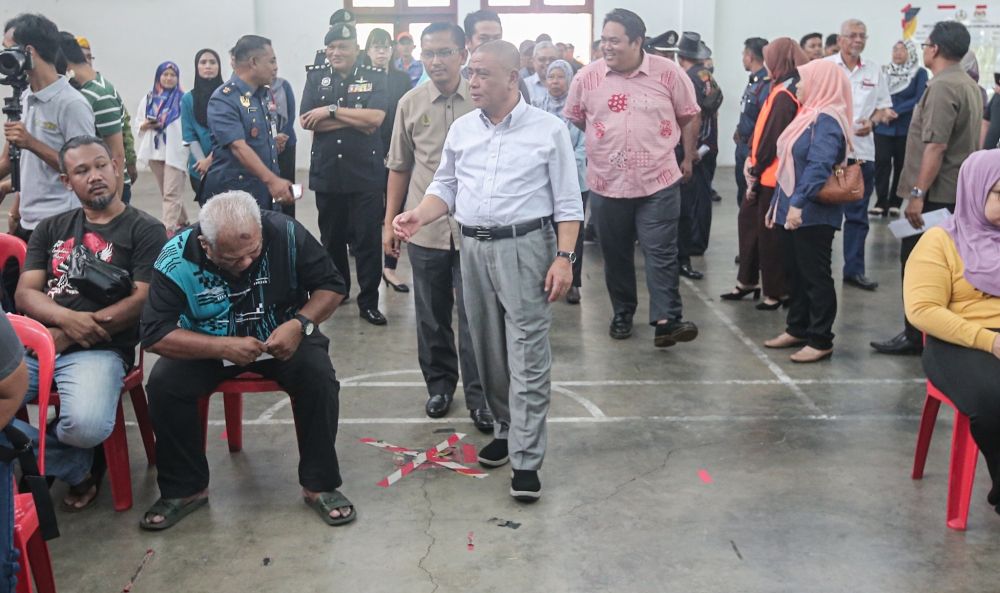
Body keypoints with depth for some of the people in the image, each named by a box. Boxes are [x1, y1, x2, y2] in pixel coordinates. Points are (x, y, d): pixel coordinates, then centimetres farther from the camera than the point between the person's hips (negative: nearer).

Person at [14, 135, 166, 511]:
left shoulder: (144, 229, 6)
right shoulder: (50, 230, 21)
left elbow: (143, 300, -6)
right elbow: (25, 293, 10)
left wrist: (68, 336, -11)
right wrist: (68, 318, -13)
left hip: (100, 350, -4)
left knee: (86, 426, -34)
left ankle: (37, 449, 6)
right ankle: (75, 468, 1)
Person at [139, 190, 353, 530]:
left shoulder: (287, 234, -21)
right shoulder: (177, 259, -22)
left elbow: (331, 286, -10)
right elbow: (154, 335, -21)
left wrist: (301, 324, -28)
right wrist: (222, 347, -34)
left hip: (280, 338, 0)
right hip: (207, 347, 1)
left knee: (319, 375, -28)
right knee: (163, 384, -25)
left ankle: (320, 485, -10)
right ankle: (185, 489, -2)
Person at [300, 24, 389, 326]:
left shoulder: (375, 77, 0)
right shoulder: (316, 78, 7)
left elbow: (375, 117, -15)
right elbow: (307, 121, -6)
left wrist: (332, 111, -11)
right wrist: (355, 121, -11)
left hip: (366, 173, -3)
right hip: (326, 173, 3)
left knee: (368, 240, -1)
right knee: (331, 238, 15)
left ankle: (368, 302, 8)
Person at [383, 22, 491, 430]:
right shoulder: (410, 104, 5)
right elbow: (399, 166, 11)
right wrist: (389, 221, 11)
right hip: (424, 227, 3)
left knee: (475, 317, 1)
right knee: (431, 315, 13)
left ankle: (479, 397, 14)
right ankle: (439, 384, 31)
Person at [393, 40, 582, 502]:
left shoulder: (548, 129, -2)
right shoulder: (461, 129, 11)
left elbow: (568, 202, -3)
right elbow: (446, 187, 15)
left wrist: (565, 257, -12)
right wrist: (419, 216, -5)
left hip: (525, 246, -5)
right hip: (473, 248, 5)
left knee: (527, 356, -5)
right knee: (488, 351, 13)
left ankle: (525, 460, 0)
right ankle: (505, 428, 32)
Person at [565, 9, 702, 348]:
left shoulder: (668, 73, -5)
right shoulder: (587, 77, -2)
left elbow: (689, 117, 7)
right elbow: (573, 119, 13)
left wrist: (688, 158, 11)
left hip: (659, 181, -2)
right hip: (607, 183, 2)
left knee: (661, 252, -5)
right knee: (615, 254, 12)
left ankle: (667, 320, -3)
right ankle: (622, 314, 28)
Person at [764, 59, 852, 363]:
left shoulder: (826, 121, -15)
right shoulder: (807, 116, 16)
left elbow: (819, 167, -29)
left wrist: (798, 203, -36)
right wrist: (776, 204, 21)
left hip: (813, 215, -10)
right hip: (791, 212, 10)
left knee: (815, 276, -3)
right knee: (795, 273, 16)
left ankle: (820, 341, 4)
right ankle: (798, 329, 28)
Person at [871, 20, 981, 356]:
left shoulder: (942, 86, -17)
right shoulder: (970, 85, 15)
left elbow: (936, 146, -24)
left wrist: (918, 194, -23)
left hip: (936, 193, -10)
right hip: (957, 190, 10)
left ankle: (916, 337, 3)